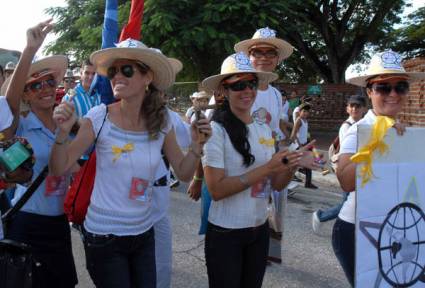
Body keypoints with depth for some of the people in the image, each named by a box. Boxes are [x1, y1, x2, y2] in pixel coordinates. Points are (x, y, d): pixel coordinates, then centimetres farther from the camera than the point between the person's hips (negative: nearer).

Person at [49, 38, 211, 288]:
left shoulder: (161, 121, -5)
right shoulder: (100, 117, -14)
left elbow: (184, 173, 3)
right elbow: (59, 168, -9)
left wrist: (197, 145, -13)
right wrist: (63, 132, -24)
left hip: (144, 233, 3)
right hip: (104, 234, -3)